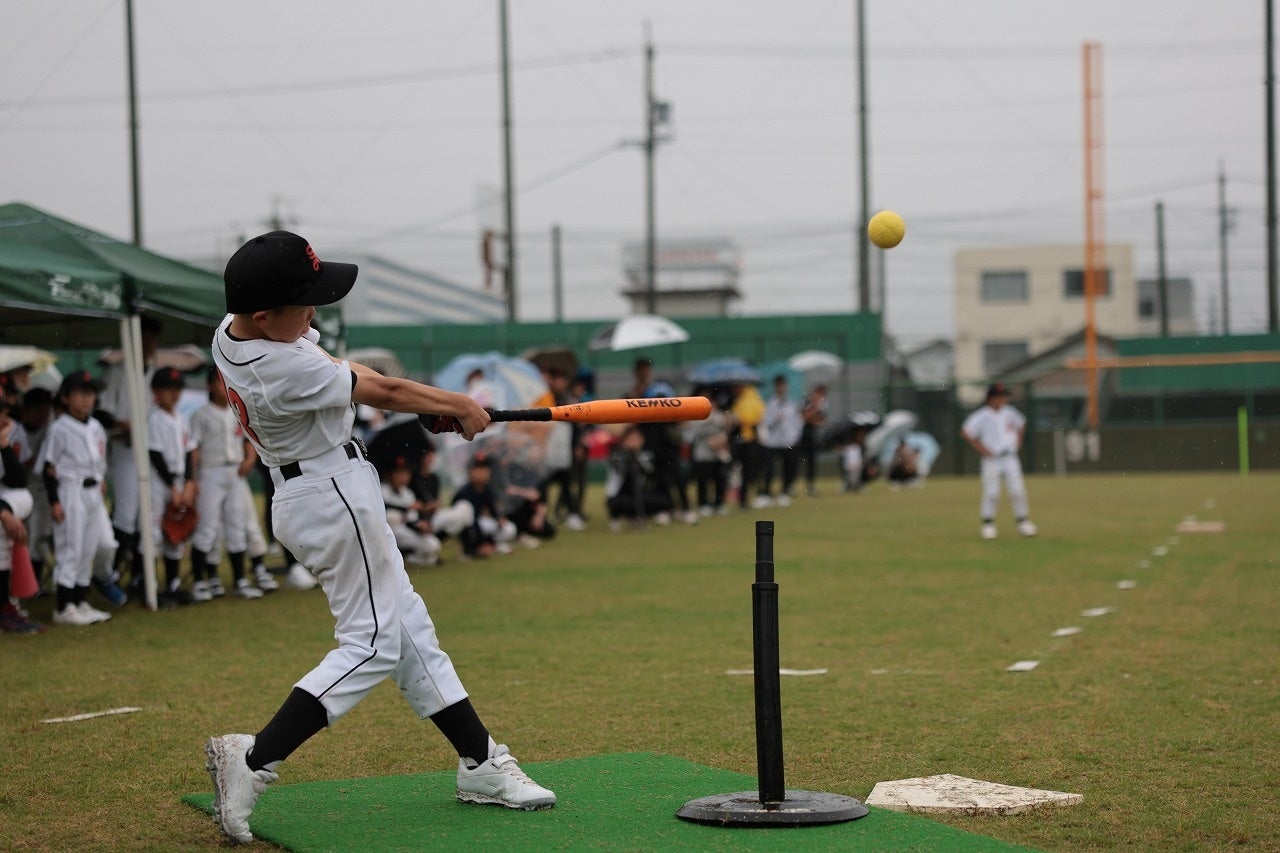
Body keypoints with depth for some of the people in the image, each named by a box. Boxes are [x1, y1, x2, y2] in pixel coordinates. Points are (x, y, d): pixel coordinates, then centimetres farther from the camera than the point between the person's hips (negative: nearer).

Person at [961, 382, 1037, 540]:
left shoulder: (1009, 413, 7)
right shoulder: (982, 416, -9)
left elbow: (1021, 423, 26)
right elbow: (966, 432, -12)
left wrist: (1018, 441, 14)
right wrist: (981, 448, -13)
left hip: (1010, 458, 4)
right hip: (991, 460, -4)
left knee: (1017, 490, 1)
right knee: (991, 492, -6)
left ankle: (1023, 521, 10)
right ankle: (988, 524, 5)